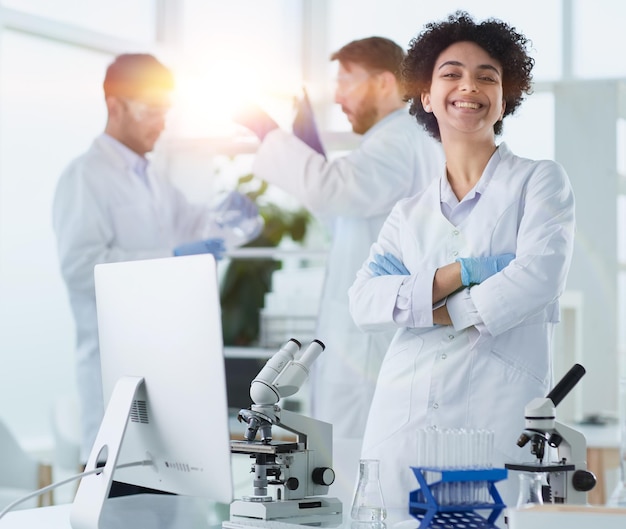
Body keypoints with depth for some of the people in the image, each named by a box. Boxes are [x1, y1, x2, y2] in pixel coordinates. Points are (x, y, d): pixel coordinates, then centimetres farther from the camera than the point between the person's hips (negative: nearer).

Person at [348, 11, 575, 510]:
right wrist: (462, 272, -9)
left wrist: (435, 309, -3)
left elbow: (539, 276, -9)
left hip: (497, 418, -3)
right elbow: (363, 301, 3)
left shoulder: (540, 180, 8)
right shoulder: (409, 214, 19)